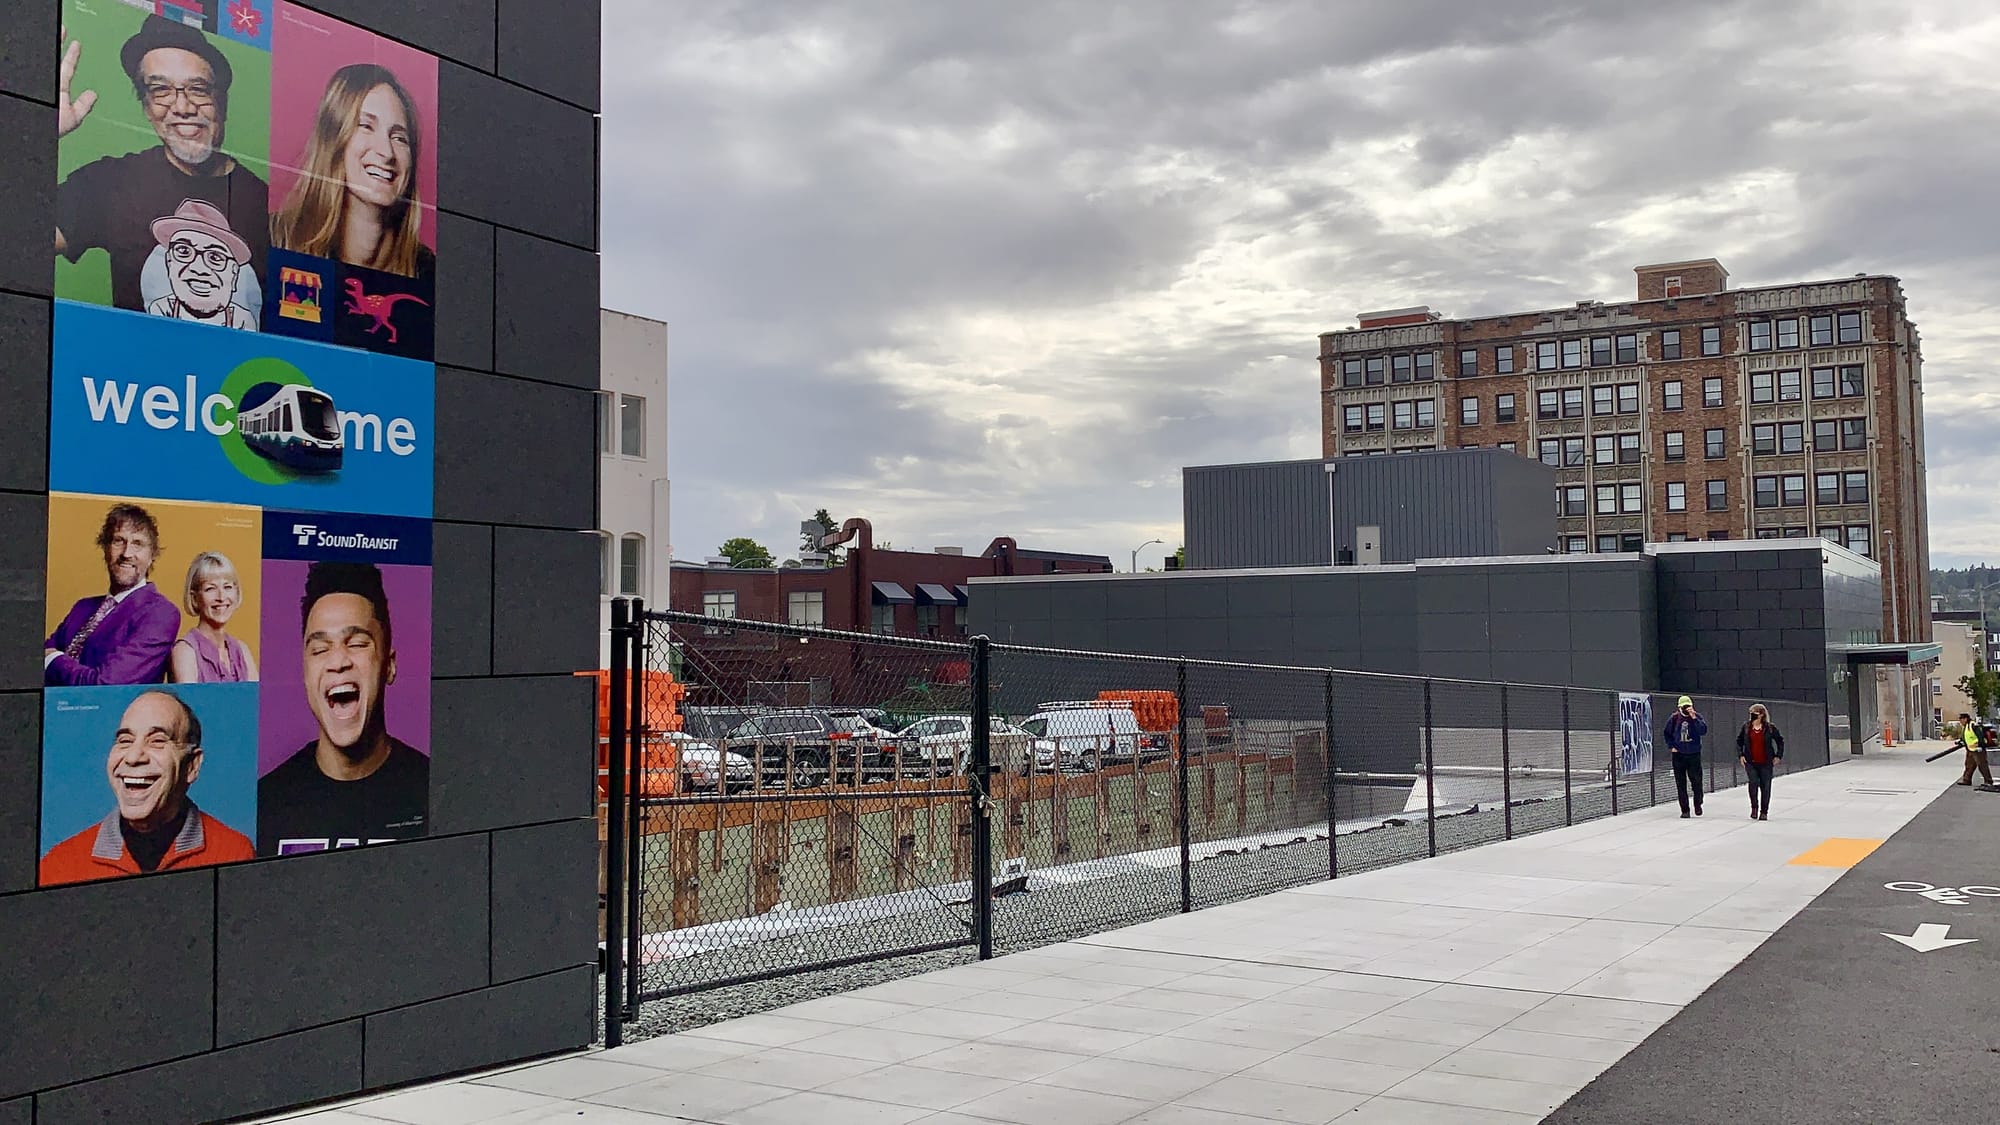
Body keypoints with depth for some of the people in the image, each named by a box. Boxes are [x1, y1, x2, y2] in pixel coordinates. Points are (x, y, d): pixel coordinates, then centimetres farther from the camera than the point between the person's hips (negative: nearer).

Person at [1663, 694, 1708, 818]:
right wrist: (1671, 746, 3)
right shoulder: (1674, 718, 1)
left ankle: (1698, 804, 26)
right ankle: (1684, 810, 9)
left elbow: (1703, 730, -18)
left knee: (1696, 781, 1)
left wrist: (1694, 718, -24)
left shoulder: (1697, 717, -2)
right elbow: (1667, 733, 13)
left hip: (1694, 755, -1)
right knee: (1681, 784, 3)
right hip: (1679, 755, 1)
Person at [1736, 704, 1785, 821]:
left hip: (1766, 763, 0)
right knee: (1753, 782, -19)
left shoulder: (1770, 727, -3)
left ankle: (1764, 812, 17)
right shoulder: (1746, 727, 3)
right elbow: (1739, 741, 14)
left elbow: (1780, 741, 7)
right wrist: (1740, 755, 5)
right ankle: (1754, 807, 0)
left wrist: (1778, 756, 1)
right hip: (1750, 762, 0)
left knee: (1765, 787, 4)